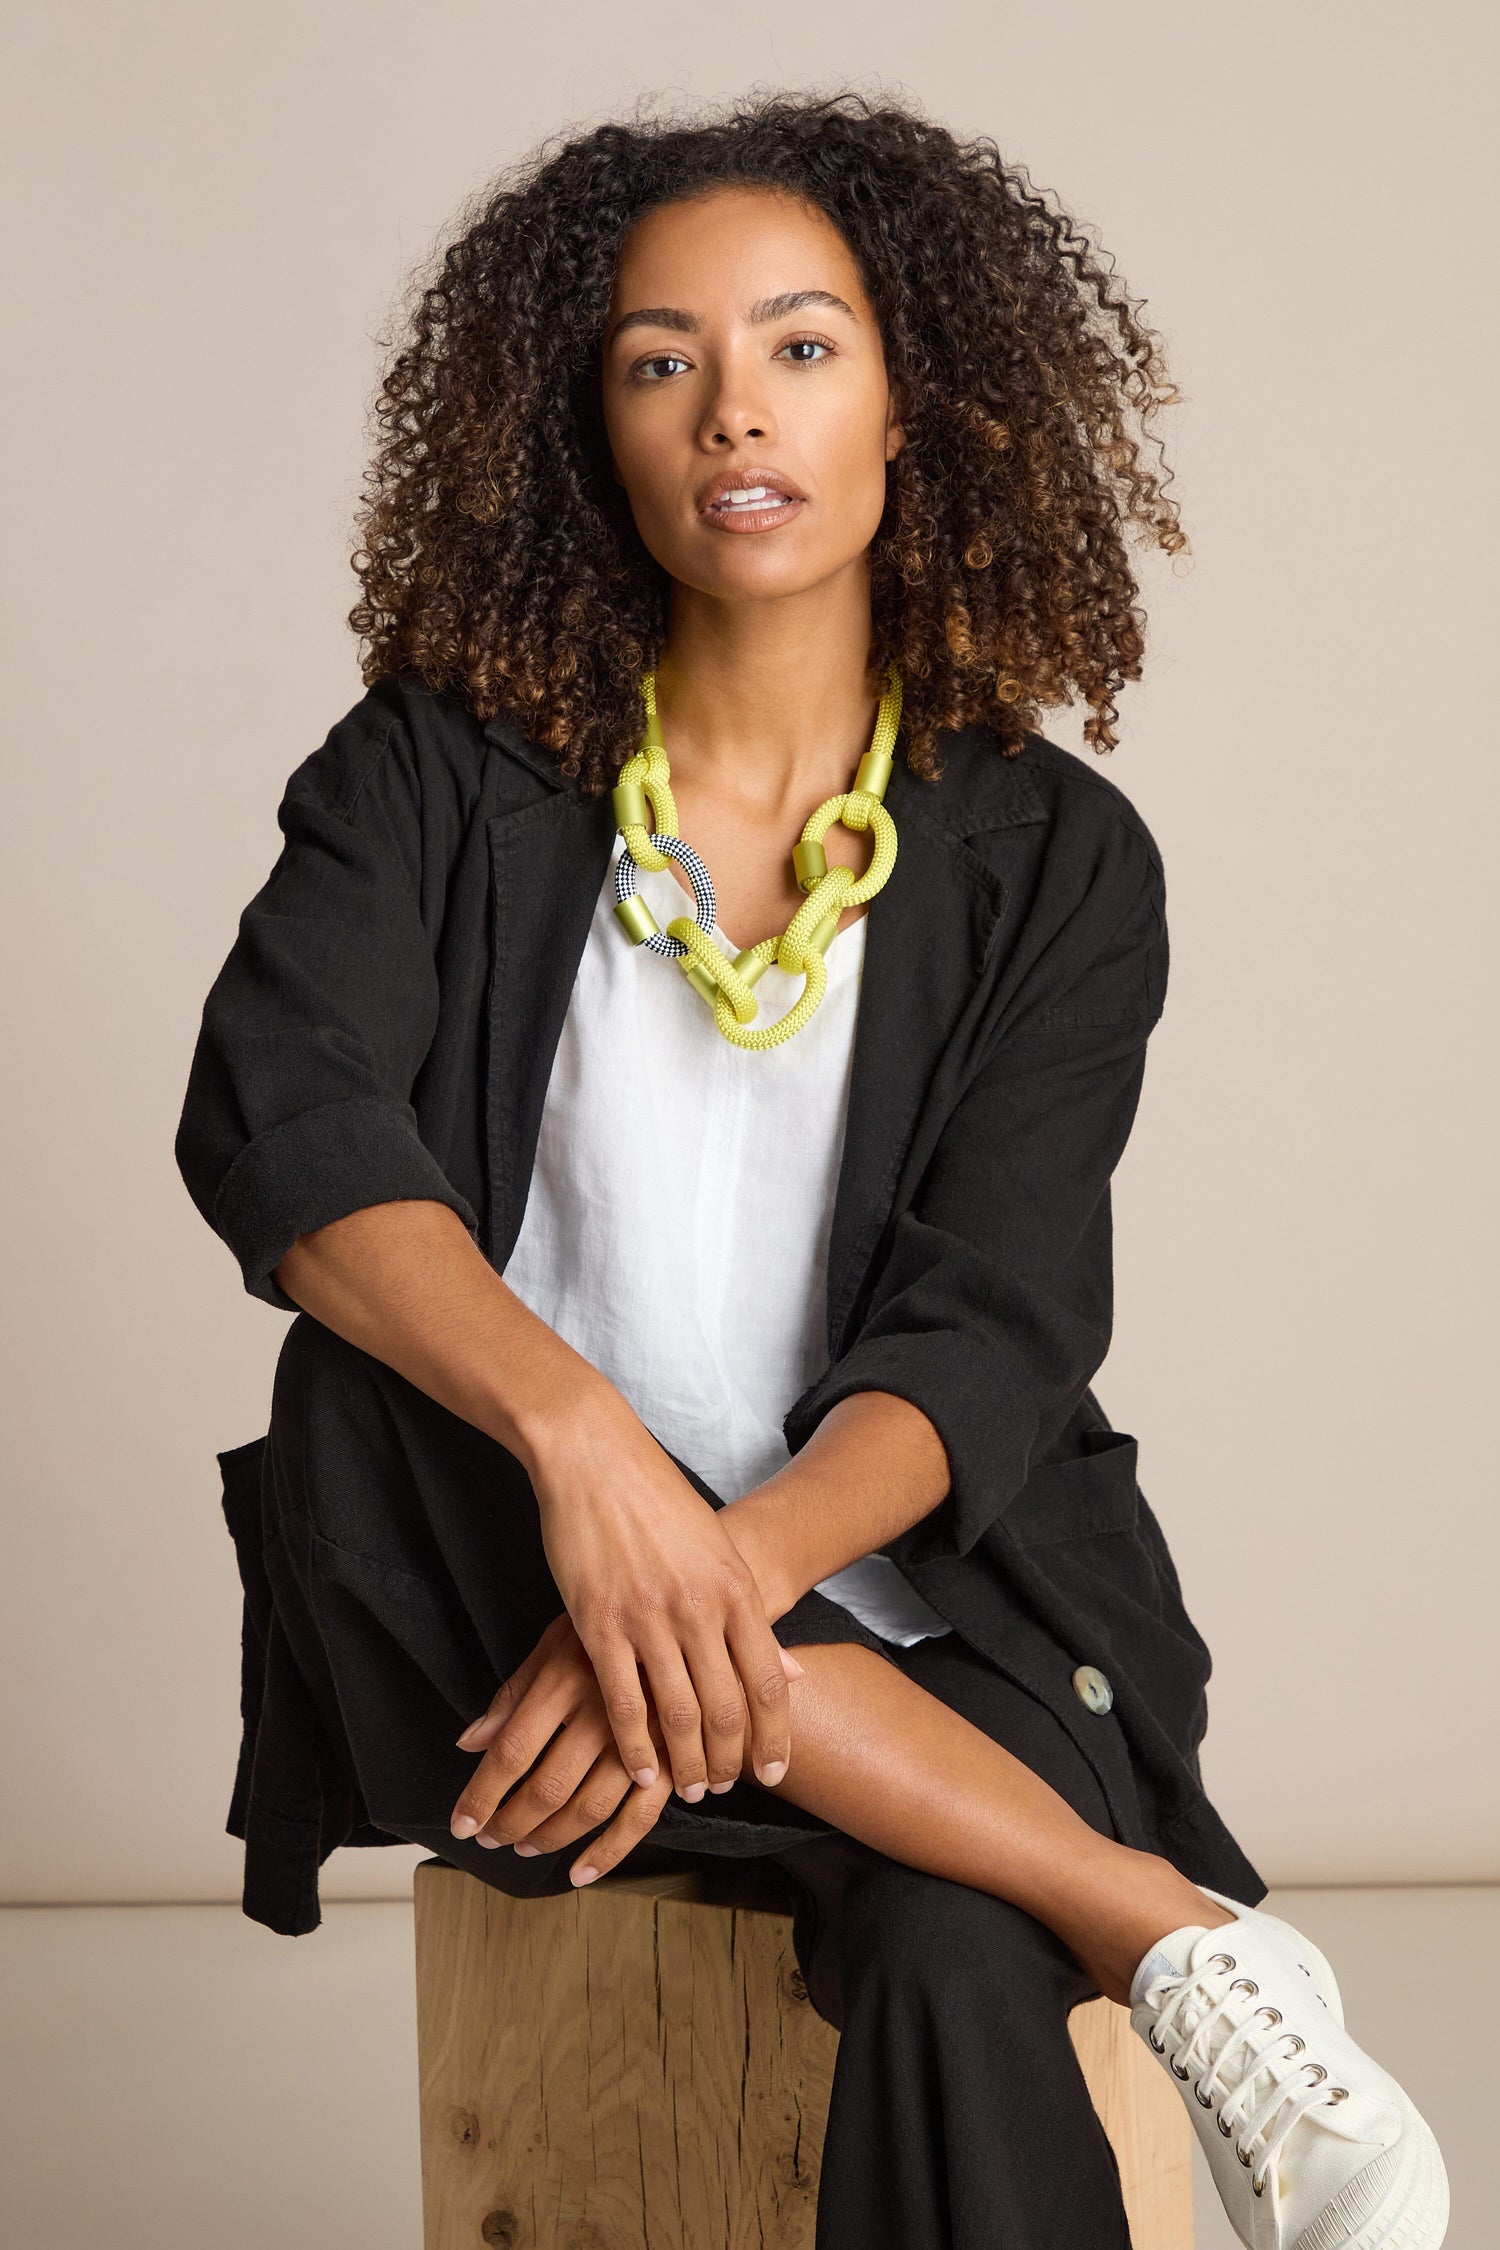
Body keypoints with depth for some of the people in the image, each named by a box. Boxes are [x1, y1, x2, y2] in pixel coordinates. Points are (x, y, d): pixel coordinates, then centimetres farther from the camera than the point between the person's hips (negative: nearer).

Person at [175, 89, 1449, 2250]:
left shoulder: (1051, 859, 3)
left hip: (912, 1603, -1)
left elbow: (988, 1334, -8)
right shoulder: (440, 780, 4)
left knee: (953, 1970, -35)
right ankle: (1162, 1920, -26)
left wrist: (715, 1585, -28)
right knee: (353, 1435, -33)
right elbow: (274, 1124, -14)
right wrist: (580, 1438, -32)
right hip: (504, 1555, 2)